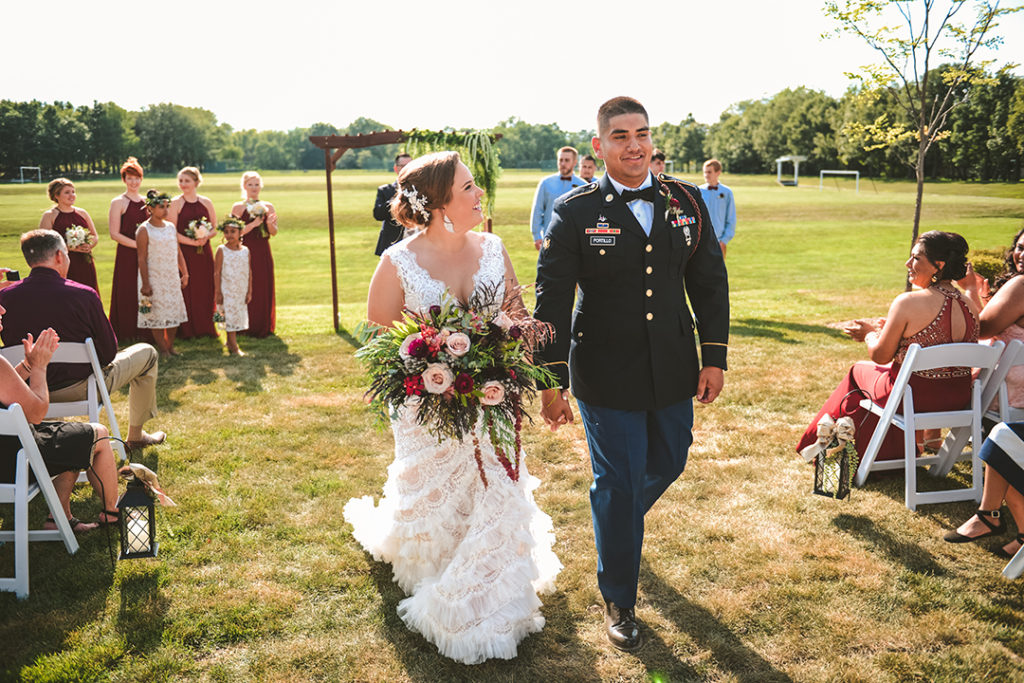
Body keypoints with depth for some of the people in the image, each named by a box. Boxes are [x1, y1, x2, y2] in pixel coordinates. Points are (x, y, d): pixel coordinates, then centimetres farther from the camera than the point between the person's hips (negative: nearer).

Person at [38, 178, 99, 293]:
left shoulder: (82, 213, 14)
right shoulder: (49, 216, 1)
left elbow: (95, 236, 17)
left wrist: (88, 246, -5)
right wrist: (70, 247, -16)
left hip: (85, 266, 4)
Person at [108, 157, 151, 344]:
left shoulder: (146, 201, 13)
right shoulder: (118, 202, -4)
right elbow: (114, 234, -9)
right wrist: (137, 244, -16)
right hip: (127, 255, -5)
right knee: (127, 292, 0)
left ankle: (143, 331, 18)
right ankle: (126, 333, 9)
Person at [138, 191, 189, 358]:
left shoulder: (171, 227, 8)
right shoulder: (144, 230, -9)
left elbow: (178, 253, 13)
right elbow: (142, 259, -11)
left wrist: (185, 274, 8)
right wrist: (145, 284, -14)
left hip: (172, 278, 6)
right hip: (154, 279, -6)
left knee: (175, 313, 8)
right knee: (157, 314, 1)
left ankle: (170, 346, 21)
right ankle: (163, 350, 10)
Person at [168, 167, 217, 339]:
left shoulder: (206, 202, 8)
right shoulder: (175, 203, -1)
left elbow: (215, 227, 10)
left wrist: (205, 237, -10)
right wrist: (191, 241, -18)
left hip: (204, 252, 3)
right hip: (184, 252, -3)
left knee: (206, 289, 5)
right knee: (187, 290, -3)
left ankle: (206, 328, 16)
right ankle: (187, 330, 5)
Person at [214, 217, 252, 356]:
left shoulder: (245, 250, 3)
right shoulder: (222, 250, -7)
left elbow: (249, 271, 7)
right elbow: (217, 273, -6)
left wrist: (249, 291, 5)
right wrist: (218, 292, -9)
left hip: (242, 291, 4)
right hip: (227, 290, -4)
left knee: (239, 316, 9)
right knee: (230, 316, -2)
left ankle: (230, 342, 23)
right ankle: (234, 347, 1)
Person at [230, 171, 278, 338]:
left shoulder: (268, 207, 8)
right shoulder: (238, 207, 1)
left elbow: (274, 232, 5)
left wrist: (270, 224, -16)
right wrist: (253, 225, -19)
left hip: (263, 253, 3)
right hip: (245, 252, -3)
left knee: (265, 288, 5)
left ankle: (263, 327, 16)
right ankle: (247, 327, 8)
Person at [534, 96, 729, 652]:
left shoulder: (686, 202, 2)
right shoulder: (574, 212, -9)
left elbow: (710, 282, 7)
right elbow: (551, 301, -9)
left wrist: (714, 356, 3)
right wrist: (551, 382, -11)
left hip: (674, 371, 4)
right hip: (607, 377, -4)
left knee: (667, 465, 20)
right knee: (618, 485, 6)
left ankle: (615, 524, 54)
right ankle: (618, 601, 27)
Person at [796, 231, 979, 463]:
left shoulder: (907, 303, -20)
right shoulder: (970, 307, -1)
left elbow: (880, 356, -11)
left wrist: (869, 335, 10)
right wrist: (886, 328, 20)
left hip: (915, 398, -6)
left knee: (859, 370, 23)